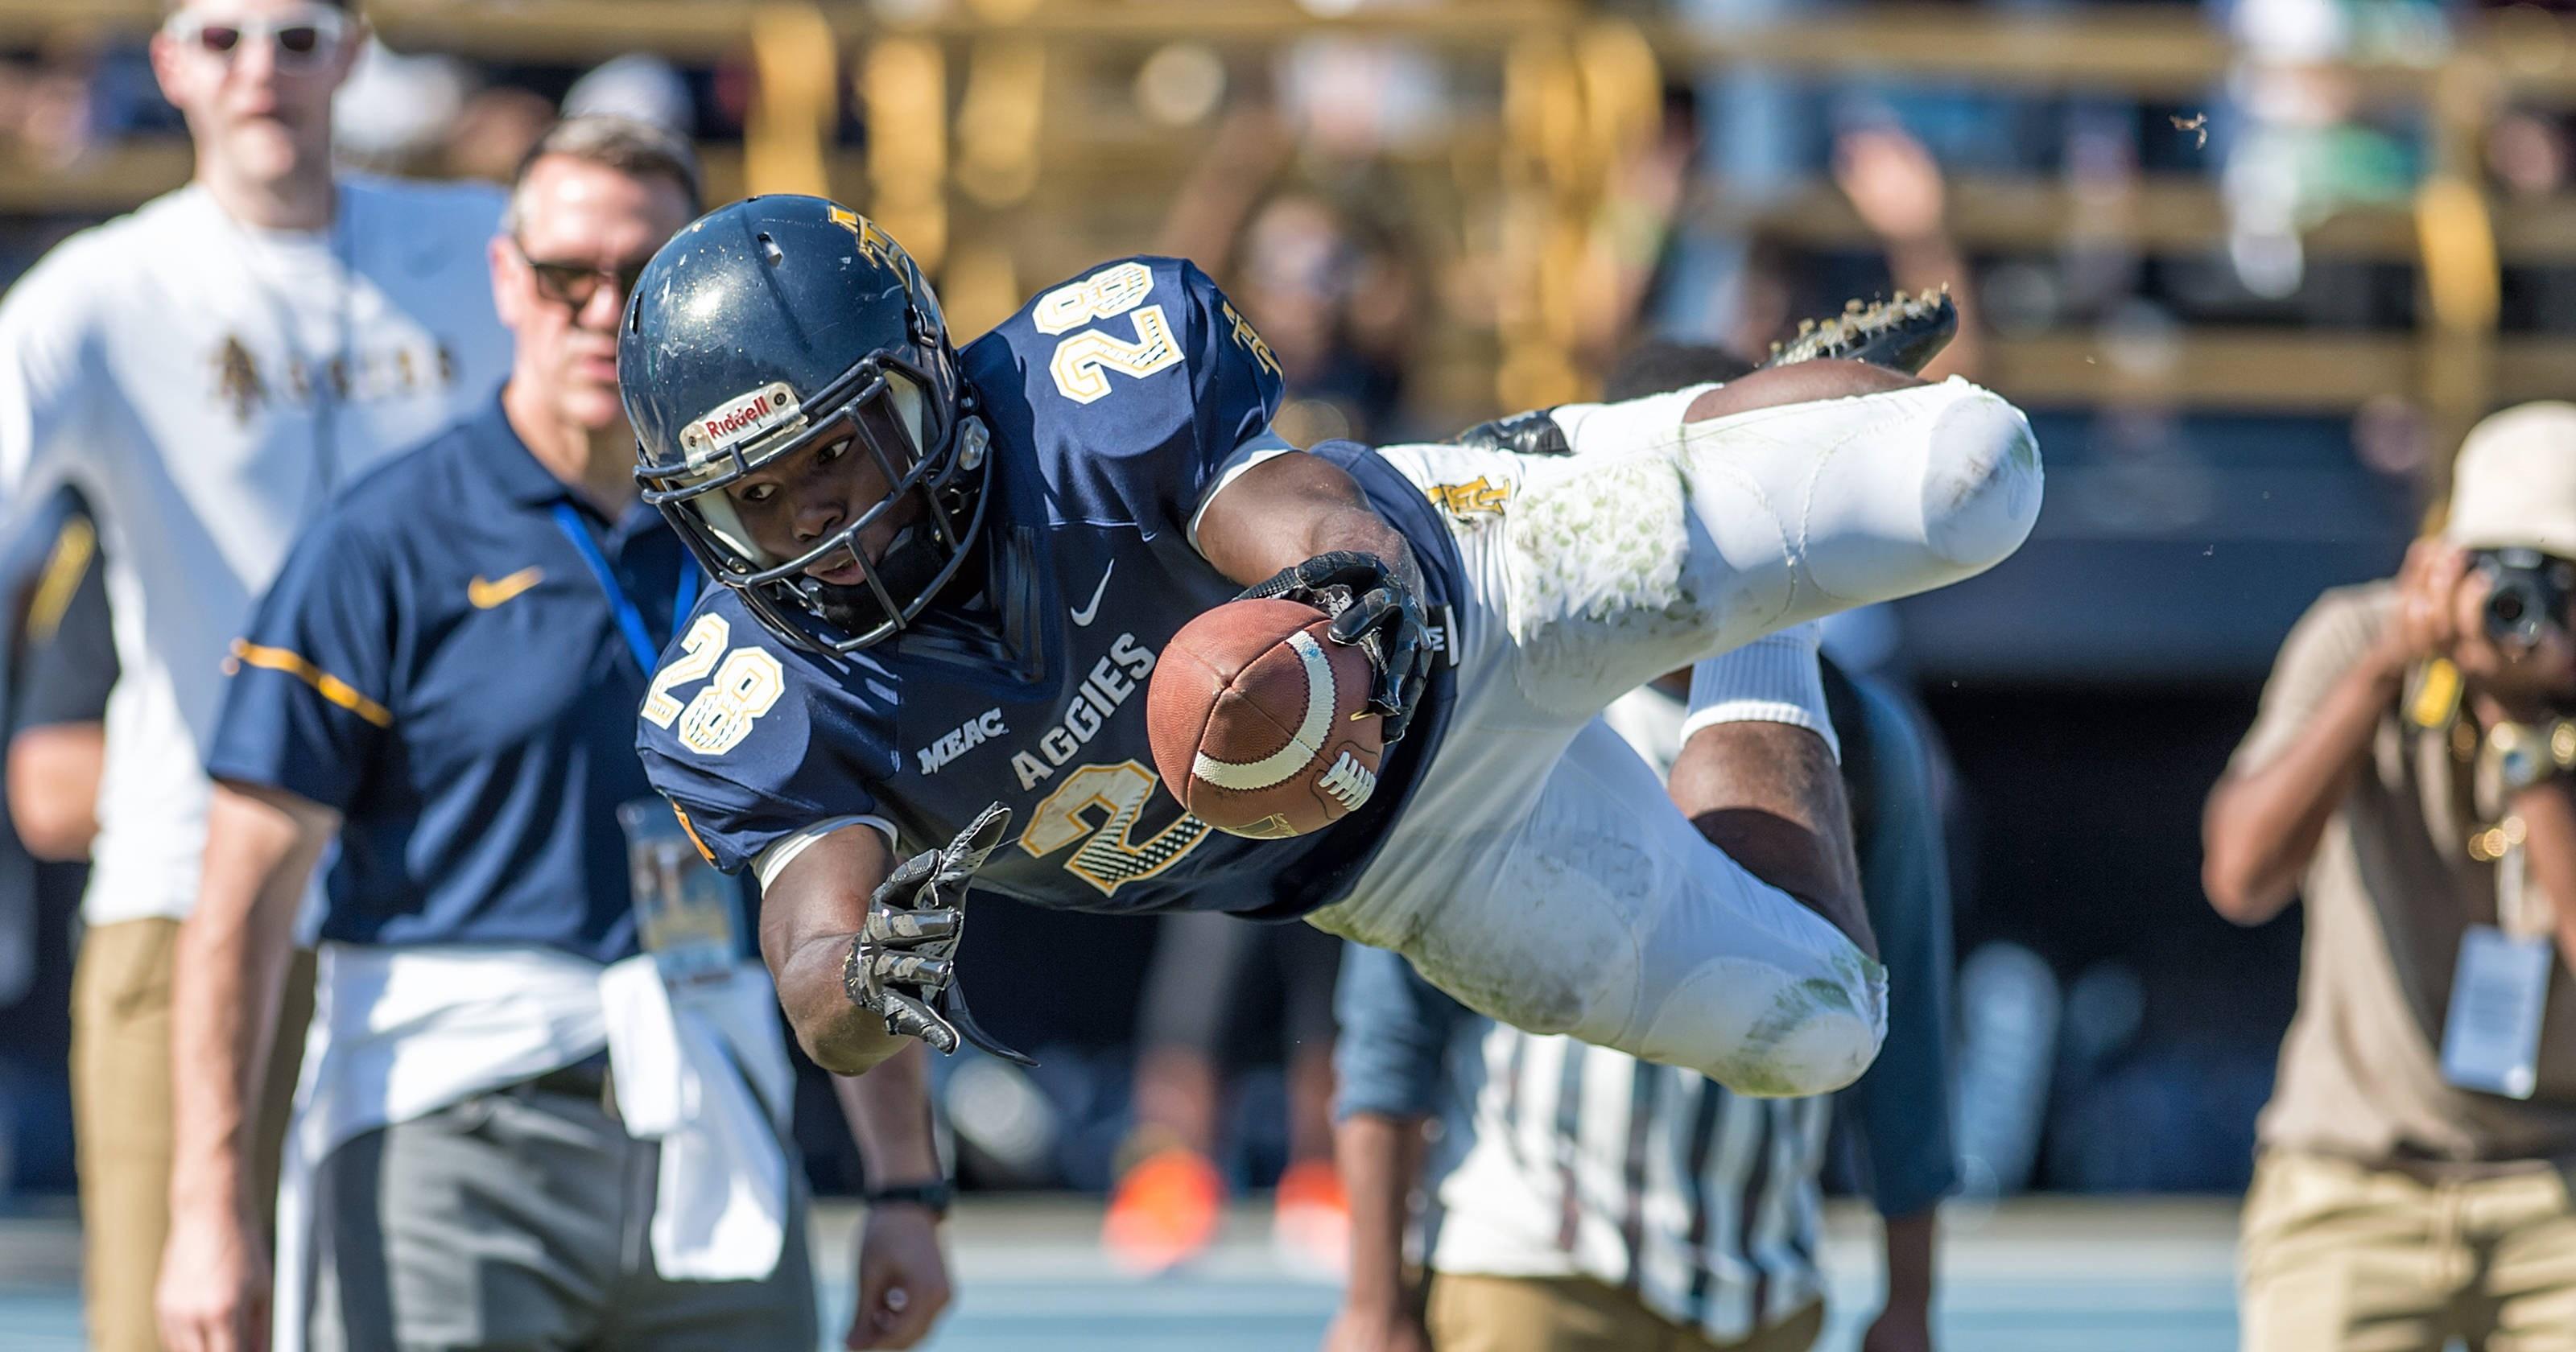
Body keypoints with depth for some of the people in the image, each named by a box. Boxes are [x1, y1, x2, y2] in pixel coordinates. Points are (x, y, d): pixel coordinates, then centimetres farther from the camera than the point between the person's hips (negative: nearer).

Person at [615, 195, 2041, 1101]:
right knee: (1812, 1031, 10)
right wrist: (866, 977, -63)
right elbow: (818, 998, -38)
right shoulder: (765, 709, -28)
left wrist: (1352, 594, -70)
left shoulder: (1085, 399, -36)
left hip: (1455, 589, -3)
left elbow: (1323, 520, -45)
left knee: (1973, 473, -8)